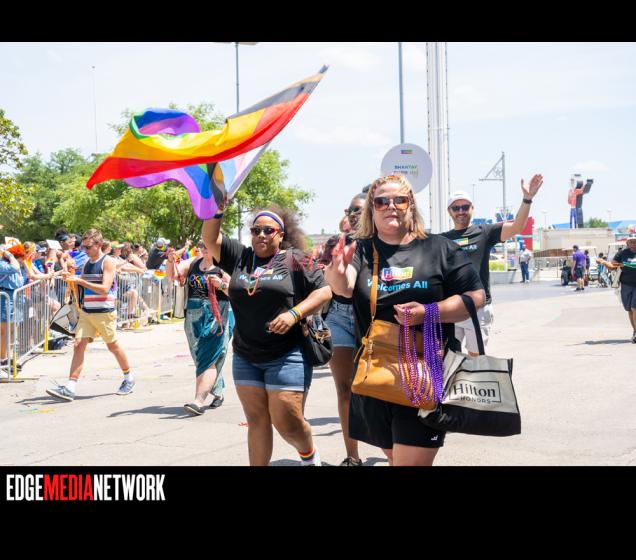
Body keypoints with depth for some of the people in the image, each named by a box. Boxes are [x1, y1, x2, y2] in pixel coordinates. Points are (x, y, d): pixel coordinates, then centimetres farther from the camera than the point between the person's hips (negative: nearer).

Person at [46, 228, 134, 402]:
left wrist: (80, 281, -25)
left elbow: (105, 289, -20)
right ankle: (69, 389, -12)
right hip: (86, 312, 6)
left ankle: (129, 379, 30)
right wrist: (72, 280, -3)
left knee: (113, 346, 8)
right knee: (78, 345, -7)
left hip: (104, 312, -6)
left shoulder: (107, 262, -9)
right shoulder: (87, 263, 12)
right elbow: (83, 287, 18)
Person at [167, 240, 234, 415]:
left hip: (217, 317, -6)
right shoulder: (193, 263, 14)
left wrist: (222, 285, -25)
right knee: (200, 358, 12)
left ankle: (198, 401, -16)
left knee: (209, 358, -11)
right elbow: (173, 275, 9)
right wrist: (171, 261, -8)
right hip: (194, 317, 6)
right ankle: (218, 393, 28)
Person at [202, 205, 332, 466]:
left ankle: (309, 454, 26)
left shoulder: (295, 259, -1)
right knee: (256, 420, 8)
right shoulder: (241, 256, 11)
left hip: (287, 356, -4)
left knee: (287, 421, -4)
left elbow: (324, 291, -4)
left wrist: (294, 314, -16)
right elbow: (209, 238, 7)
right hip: (246, 357, 4)